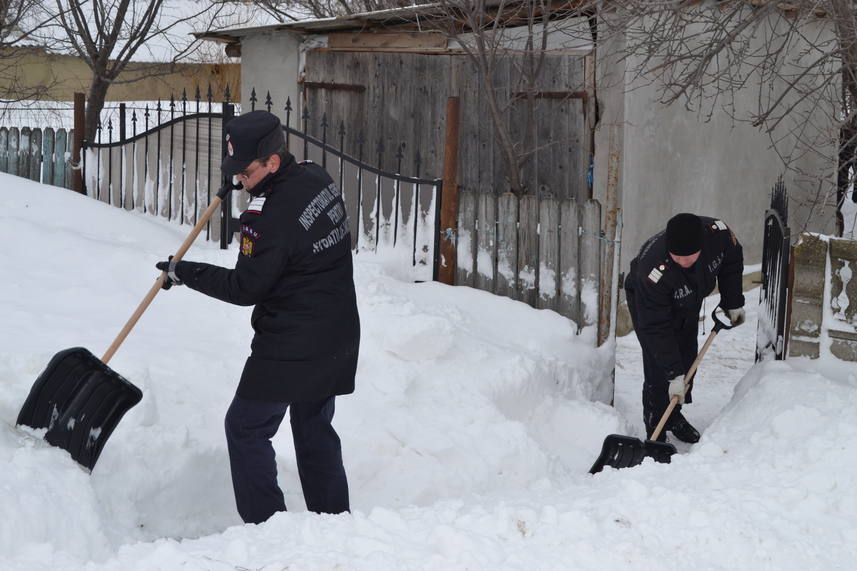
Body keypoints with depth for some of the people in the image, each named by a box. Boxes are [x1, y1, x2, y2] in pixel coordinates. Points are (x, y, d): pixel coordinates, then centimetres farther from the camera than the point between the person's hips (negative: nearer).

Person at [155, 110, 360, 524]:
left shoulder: (271, 217, -25)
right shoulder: (316, 177, 1)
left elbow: (245, 288, -18)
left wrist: (185, 273, -9)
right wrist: (253, 187, 14)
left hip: (290, 349, -9)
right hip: (336, 340, 9)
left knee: (246, 427, 5)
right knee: (315, 428, 19)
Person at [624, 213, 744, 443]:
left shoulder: (718, 233, -35)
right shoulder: (653, 271, -46)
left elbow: (732, 261, -7)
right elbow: (656, 328, -37)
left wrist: (733, 302, -2)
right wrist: (674, 374, -36)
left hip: (688, 303, 5)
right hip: (645, 301, -5)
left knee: (687, 360, 12)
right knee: (658, 368, -12)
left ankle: (674, 416, 32)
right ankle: (655, 434, -1)